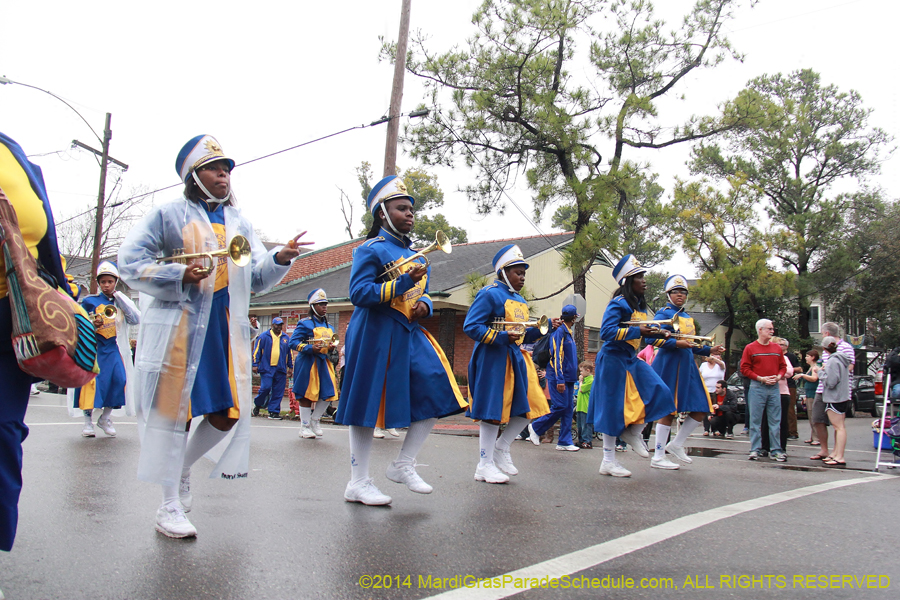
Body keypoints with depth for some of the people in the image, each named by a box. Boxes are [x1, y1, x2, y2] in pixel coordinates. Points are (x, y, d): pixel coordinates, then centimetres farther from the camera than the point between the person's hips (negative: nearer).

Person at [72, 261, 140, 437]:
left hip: (113, 348, 2)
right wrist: (92, 324, -16)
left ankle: (105, 418, 4)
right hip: (93, 347, -2)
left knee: (119, 378, -13)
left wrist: (119, 296, -4)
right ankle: (88, 421, 2)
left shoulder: (122, 302, 11)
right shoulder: (89, 301, 5)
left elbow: (136, 319, -4)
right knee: (92, 380, -12)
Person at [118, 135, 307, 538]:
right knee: (175, 409, 0)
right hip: (178, 324, -5)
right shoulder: (169, 214, 4)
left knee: (228, 414, 3)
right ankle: (170, 506, 11)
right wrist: (180, 276, -14)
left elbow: (256, 280, 12)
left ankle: (180, 469, 30)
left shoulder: (239, 223, 18)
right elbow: (129, 263, -2)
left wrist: (279, 259, -8)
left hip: (226, 329, 5)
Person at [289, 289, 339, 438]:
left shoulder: (329, 326, 16)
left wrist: (332, 347, 3)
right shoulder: (305, 323, -5)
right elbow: (293, 342, -11)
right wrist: (310, 348, -24)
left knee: (328, 394, 0)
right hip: (308, 363, -6)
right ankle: (305, 427, 11)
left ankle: (315, 421, 20)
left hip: (324, 362, 6)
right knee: (307, 395, 0)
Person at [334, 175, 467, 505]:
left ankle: (403, 465, 12)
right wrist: (404, 282, -23)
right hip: (376, 334, -8)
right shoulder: (371, 249, -5)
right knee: (367, 404, -1)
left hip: (410, 334, 8)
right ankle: (358, 483, 11)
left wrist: (424, 304, 1)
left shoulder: (415, 255, 19)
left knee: (437, 391, -2)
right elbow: (359, 293, -15)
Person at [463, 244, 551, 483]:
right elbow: (471, 326, -15)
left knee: (529, 407, 6)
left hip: (516, 359, 9)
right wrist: (501, 337, -24)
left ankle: (501, 447, 24)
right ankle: (485, 466, 7)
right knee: (492, 411, -4)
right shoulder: (490, 294, -8)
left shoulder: (521, 301, 18)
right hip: (493, 359, -8)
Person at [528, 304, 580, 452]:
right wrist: (560, 379, -22)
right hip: (558, 377, -9)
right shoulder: (559, 331, -11)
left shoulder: (569, 334, 17)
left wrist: (572, 378, 16)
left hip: (569, 377, 9)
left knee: (568, 408, 5)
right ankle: (535, 427, 6)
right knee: (560, 406, -11)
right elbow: (557, 356, -17)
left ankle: (564, 441, 7)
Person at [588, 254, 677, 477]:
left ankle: (634, 432, 18)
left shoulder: (639, 305, 12)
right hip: (614, 360, -8)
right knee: (614, 408, -2)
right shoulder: (619, 304, -14)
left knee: (658, 393, -4)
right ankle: (608, 461, 9)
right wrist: (637, 331, -27)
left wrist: (657, 333, 6)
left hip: (632, 360, 8)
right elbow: (606, 331, -24)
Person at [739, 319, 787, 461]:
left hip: (774, 387, 4)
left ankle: (776, 450, 9)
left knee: (775, 421, 4)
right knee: (755, 420, 0)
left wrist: (778, 376, -4)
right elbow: (745, 368, -4)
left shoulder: (777, 348, 12)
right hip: (757, 387, -3)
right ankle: (755, 450, 6)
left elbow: (783, 366, 16)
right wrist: (761, 378, -11)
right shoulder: (750, 348, 0)